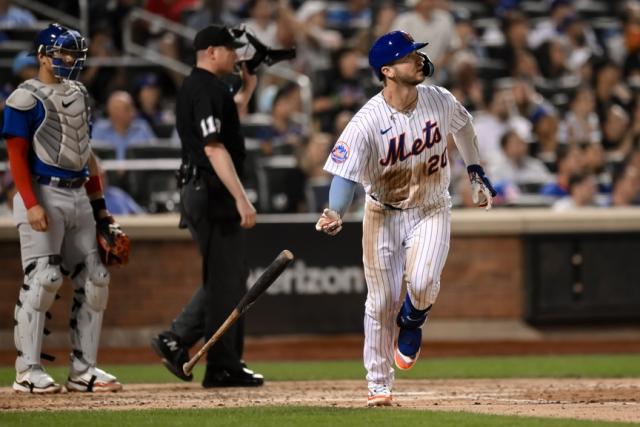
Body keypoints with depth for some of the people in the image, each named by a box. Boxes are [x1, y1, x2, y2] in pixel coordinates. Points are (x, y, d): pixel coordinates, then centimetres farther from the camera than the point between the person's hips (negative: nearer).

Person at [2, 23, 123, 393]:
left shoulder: (78, 95, 16)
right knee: (42, 279, -13)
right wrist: (31, 204, -21)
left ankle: (83, 369, 10)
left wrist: (99, 206, 16)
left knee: (95, 279, 4)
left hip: (78, 196, 8)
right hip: (43, 195, -8)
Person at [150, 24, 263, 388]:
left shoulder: (195, 88, 17)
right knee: (225, 280, -5)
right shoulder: (207, 91, -15)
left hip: (199, 193, 10)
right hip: (213, 193, -10)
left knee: (231, 276, 16)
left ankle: (176, 340, 13)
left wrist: (247, 91, 26)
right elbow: (214, 148, -24)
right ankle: (223, 368, -2)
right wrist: (241, 198, -28)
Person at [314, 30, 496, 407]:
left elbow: (463, 125, 12)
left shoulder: (440, 101, -11)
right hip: (384, 215, -1)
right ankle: (379, 385, 20)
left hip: (432, 211, 1)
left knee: (422, 283, -23)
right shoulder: (367, 122, -24)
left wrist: (476, 172, 16)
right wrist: (335, 214, -45)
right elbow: (345, 173, -27)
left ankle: (412, 323, 13)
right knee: (382, 302, 2)